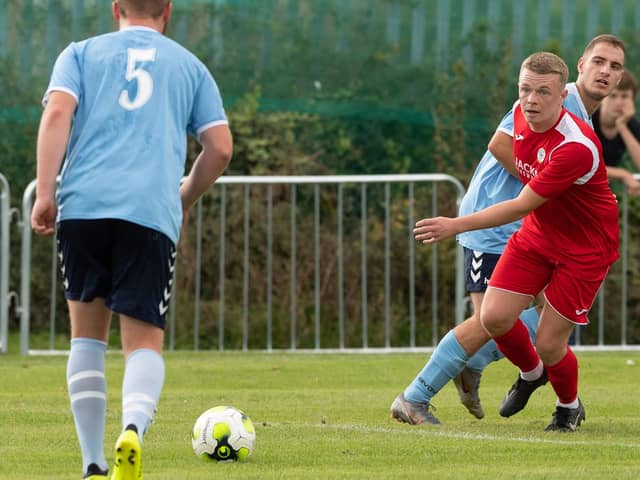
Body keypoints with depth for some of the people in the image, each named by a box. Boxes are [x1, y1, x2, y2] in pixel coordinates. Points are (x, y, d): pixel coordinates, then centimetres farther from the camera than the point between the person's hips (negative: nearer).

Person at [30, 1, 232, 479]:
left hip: (83, 206, 1)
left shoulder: (81, 53, 18)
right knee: (145, 343, 2)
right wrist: (184, 200, 29)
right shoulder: (189, 65, 20)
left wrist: (45, 194, -5)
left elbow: (57, 114, 0)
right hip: (152, 214, 0)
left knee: (88, 334, 15)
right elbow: (220, 148, 13)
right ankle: (133, 427, -30)